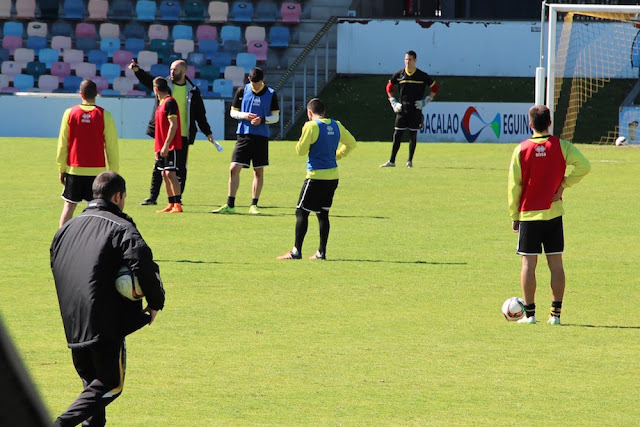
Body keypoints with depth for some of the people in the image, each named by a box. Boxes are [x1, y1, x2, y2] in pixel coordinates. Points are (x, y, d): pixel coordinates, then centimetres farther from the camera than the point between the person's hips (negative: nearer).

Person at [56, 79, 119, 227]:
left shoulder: (70, 113, 0)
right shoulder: (104, 115, -4)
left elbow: (62, 143, 4)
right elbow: (112, 146, -1)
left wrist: (61, 169, 13)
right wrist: (113, 172, 7)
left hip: (74, 169, 1)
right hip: (97, 170, -1)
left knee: (69, 206, 9)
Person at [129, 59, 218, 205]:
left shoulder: (193, 91, 5)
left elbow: (200, 114, 12)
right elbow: (147, 79, -13)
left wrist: (207, 132, 11)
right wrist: (137, 70, -32)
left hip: (183, 135, 0)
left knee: (181, 168, 3)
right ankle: (153, 197, 9)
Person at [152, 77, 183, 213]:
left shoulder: (169, 102, -12)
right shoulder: (161, 103, 17)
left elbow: (173, 125, -18)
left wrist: (166, 145, -21)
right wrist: (158, 148, 20)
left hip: (171, 146, -9)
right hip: (163, 147, 9)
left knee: (170, 173, -13)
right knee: (165, 175, 8)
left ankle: (178, 205, -14)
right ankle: (171, 204, 11)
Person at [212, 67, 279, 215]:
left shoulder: (271, 94, 1)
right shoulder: (242, 91, 3)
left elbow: (275, 116, 4)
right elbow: (232, 112, 8)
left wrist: (262, 119, -14)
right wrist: (244, 116, -12)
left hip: (261, 136, 0)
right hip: (243, 135, 0)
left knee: (259, 171, 3)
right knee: (234, 169, -6)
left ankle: (253, 205, 11)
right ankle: (230, 205, -1)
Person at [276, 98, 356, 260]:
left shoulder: (311, 126, -11)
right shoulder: (336, 125, 8)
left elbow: (301, 150, -8)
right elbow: (351, 143, 19)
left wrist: (303, 135, 8)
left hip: (316, 176, -7)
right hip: (333, 175, 7)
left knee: (301, 212, -1)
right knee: (323, 213, 12)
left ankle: (296, 251, -5)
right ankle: (321, 252, 11)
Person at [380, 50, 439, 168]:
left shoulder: (422, 75, -1)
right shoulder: (399, 74, 4)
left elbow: (435, 88, 7)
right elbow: (389, 87, 18)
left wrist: (425, 101, 0)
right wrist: (393, 102, 8)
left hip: (416, 110, -1)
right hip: (402, 109, 1)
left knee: (413, 135, 2)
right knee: (397, 135, -2)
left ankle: (410, 161, 10)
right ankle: (392, 161, 0)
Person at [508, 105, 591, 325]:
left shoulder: (521, 150, -5)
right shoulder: (561, 146, -3)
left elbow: (514, 185, -2)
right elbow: (584, 165, -13)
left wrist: (514, 216, 7)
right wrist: (564, 184, -2)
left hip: (529, 214, -1)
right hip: (554, 214, 1)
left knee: (528, 263, 3)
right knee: (556, 263, 6)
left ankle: (529, 313, 2)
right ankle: (555, 313, 4)